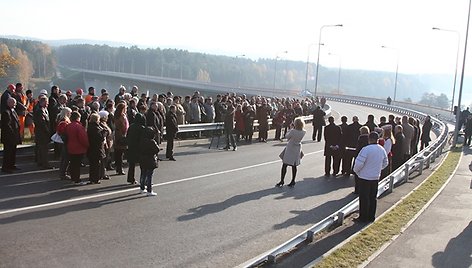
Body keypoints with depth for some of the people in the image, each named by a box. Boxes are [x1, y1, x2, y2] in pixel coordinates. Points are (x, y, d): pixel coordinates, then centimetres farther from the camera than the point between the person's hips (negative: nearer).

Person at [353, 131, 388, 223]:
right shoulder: (382, 150, 3)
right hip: (376, 178, 6)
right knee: (373, 198, 15)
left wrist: (356, 170, -2)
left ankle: (363, 217, 9)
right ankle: (371, 217, 22)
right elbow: (385, 163, 15)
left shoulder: (366, 149, -21)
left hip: (365, 178, -6)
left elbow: (359, 163, -21)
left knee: (364, 198, 3)